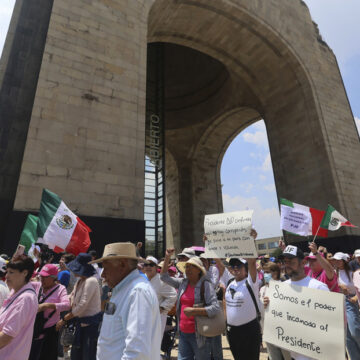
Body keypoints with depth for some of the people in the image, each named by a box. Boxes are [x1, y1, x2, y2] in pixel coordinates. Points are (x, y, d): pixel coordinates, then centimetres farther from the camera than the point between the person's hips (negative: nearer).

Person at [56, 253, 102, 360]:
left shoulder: (91, 281, -23)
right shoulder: (80, 281, 7)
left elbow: (82, 305, -23)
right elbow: (70, 298, 11)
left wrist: (64, 320, -16)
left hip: (91, 324, -9)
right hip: (81, 322, 9)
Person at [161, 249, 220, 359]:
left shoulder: (206, 285, -11)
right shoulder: (182, 283, 3)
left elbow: (216, 308, -18)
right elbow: (164, 277, 10)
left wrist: (193, 311, -23)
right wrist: (167, 257, 1)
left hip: (199, 334, -4)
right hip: (183, 333, 5)